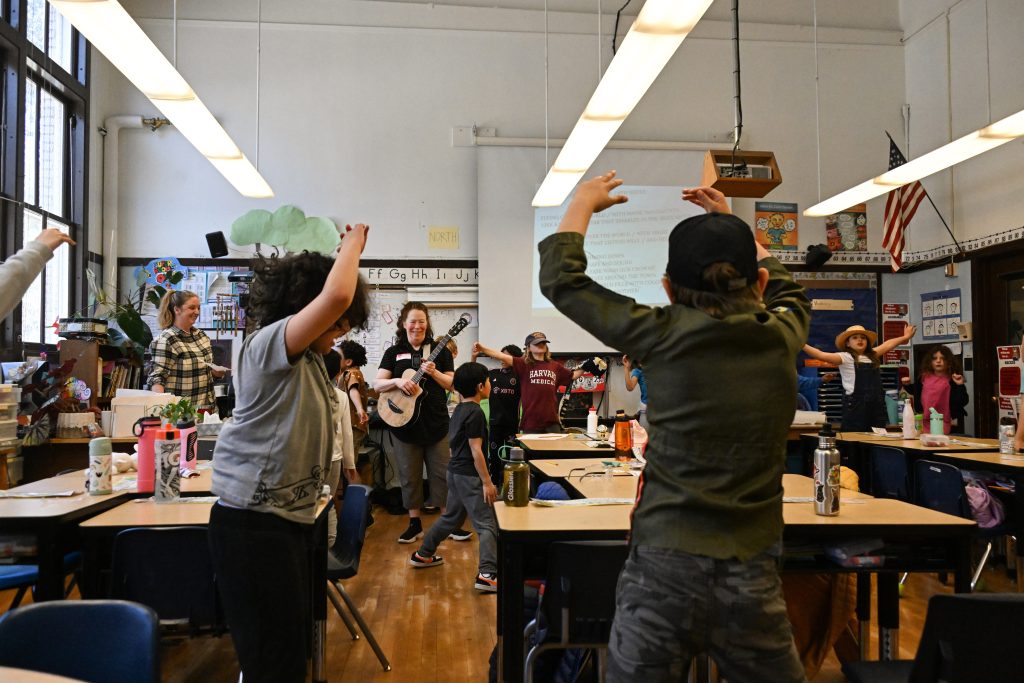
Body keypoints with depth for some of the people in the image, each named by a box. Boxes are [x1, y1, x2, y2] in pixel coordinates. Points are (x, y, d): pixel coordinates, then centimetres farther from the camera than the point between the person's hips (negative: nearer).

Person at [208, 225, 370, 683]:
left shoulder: (308, 359, 11)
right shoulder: (268, 344, -18)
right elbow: (336, 297, -29)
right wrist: (353, 242, -17)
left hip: (290, 520, 10)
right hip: (253, 524, -10)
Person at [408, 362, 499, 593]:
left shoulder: (459, 409, 10)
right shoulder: (476, 413, -18)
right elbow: (476, 450, -21)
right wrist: (487, 482, -18)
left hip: (456, 471, 10)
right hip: (469, 475, -10)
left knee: (451, 516, 24)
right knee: (487, 524, -7)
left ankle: (422, 555, 36)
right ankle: (487, 575, -13)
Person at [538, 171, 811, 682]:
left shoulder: (666, 336, -9)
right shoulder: (782, 337, 1)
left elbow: (560, 280, 1)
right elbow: (787, 290, 27)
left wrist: (583, 203, 16)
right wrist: (731, 224, 32)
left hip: (666, 567, -3)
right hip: (753, 575, 4)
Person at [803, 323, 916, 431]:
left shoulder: (872, 355, 15)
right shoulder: (845, 357, -5)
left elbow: (887, 345, 32)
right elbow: (821, 355, -17)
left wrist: (905, 337, 46)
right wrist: (802, 345, -29)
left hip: (876, 406, 6)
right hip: (855, 406, -6)